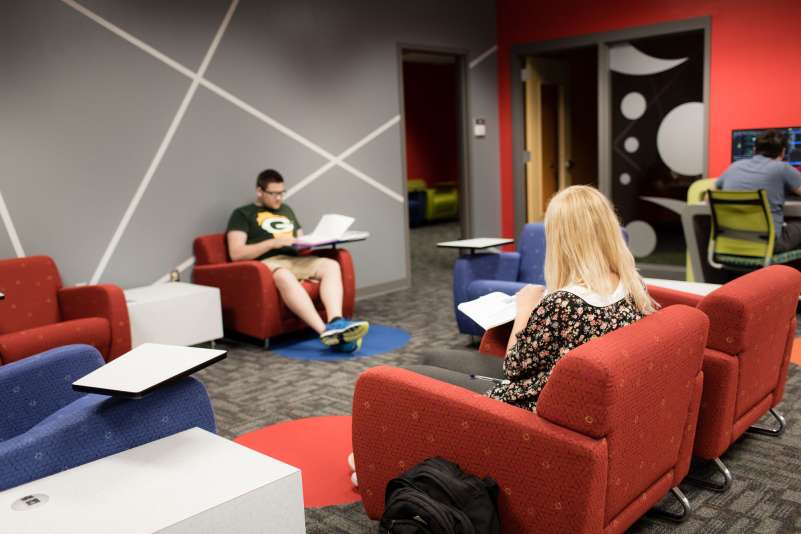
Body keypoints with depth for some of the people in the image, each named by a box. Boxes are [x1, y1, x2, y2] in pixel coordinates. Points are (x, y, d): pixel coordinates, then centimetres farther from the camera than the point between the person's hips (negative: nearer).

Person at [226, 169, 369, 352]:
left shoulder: (286, 210, 29)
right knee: (285, 276, -41)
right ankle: (325, 331, -52)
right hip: (267, 263, -6)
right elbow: (236, 254, -4)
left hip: (295, 260, 6)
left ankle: (337, 323, -44)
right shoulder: (242, 214, 9)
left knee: (331, 265, -23)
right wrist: (273, 242, -13)